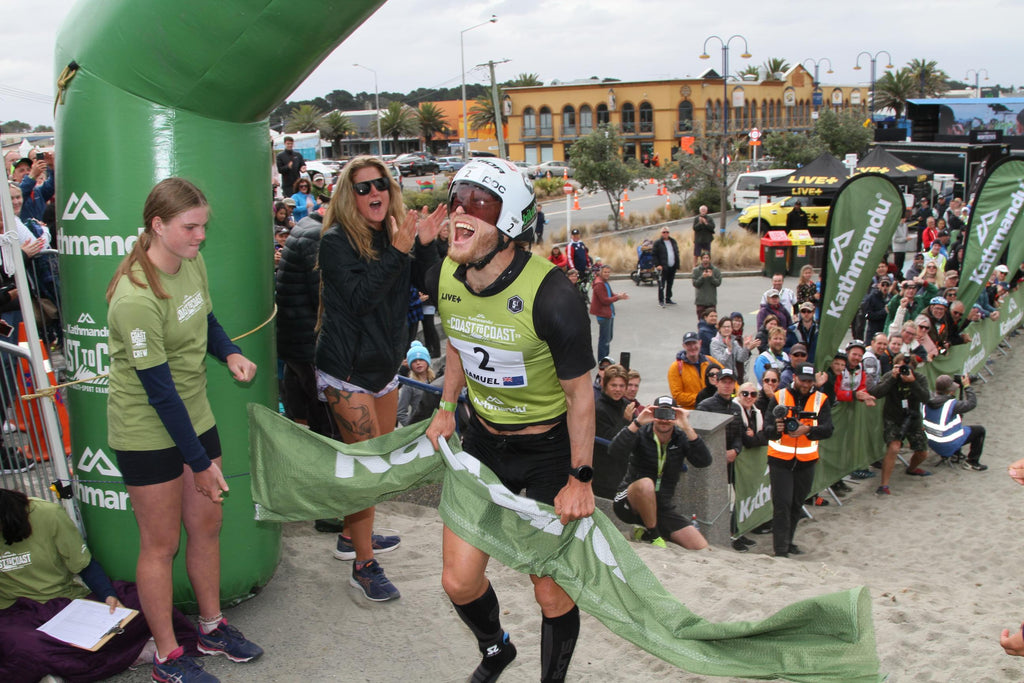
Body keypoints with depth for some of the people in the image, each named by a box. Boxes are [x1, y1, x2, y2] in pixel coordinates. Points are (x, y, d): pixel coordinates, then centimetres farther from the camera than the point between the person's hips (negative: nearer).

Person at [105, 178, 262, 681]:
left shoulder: (193, 263, -3)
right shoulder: (135, 298, -26)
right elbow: (160, 391, -23)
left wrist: (229, 354, -6)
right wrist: (199, 463, -18)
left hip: (195, 418, 7)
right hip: (148, 433, -7)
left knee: (207, 525, 17)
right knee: (161, 544, 6)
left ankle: (212, 627, 37)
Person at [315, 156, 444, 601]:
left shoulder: (393, 234, 4)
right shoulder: (336, 241, -14)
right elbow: (359, 298, -25)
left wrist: (425, 245, -12)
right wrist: (398, 252, -27)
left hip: (385, 364, 8)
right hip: (346, 369, -7)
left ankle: (354, 535, 38)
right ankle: (363, 566, 1)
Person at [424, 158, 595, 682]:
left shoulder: (549, 296, -28)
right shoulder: (444, 278, -10)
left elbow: (580, 392, -17)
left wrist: (580, 478, -12)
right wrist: (446, 409, 13)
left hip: (551, 447, -4)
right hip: (484, 438, 5)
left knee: (551, 593, 4)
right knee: (458, 581, 5)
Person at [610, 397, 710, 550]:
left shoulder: (681, 438, 0)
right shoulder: (641, 433, -7)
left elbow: (704, 461, -18)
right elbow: (615, 452, -26)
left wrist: (687, 428, -29)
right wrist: (637, 422, -34)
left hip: (663, 508, 4)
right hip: (631, 503, -4)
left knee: (702, 548, -7)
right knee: (645, 483, -38)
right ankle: (652, 535, -14)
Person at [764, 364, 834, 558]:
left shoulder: (820, 400, 1)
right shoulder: (779, 397, -4)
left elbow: (828, 429, -12)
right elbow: (766, 429, -10)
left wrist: (808, 430, -30)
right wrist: (777, 429, -33)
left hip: (806, 461, 3)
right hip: (780, 460, -3)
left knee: (797, 504, 13)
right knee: (782, 504, -7)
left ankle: (787, 542, 28)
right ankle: (781, 549, -4)